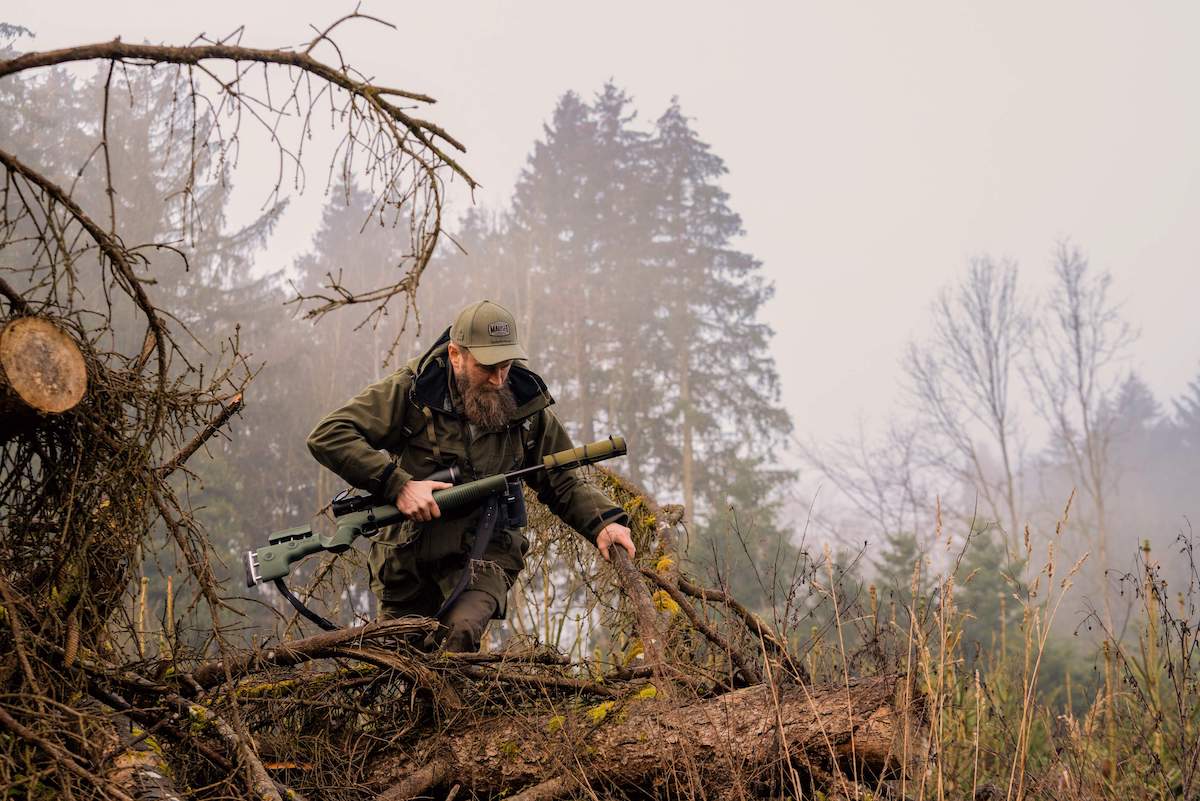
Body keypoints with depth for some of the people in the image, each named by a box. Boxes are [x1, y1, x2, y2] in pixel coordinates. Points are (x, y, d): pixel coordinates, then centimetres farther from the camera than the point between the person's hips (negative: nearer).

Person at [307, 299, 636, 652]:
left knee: (462, 630, -30)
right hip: (408, 558, 0)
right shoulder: (411, 391, -12)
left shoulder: (526, 405, -4)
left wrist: (604, 522, -13)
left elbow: (565, 484, 7)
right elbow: (327, 435, -18)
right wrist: (398, 484, -26)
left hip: (484, 554, 0)